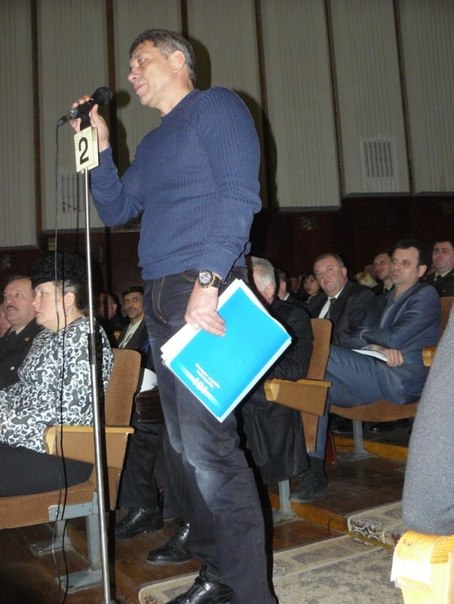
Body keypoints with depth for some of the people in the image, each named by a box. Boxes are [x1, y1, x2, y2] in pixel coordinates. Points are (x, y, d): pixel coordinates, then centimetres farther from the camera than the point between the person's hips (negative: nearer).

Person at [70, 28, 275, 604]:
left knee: (207, 445, -12)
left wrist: (207, 281, -22)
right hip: (160, 297, 8)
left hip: (205, 290, -8)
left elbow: (239, 196, -12)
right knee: (186, 446, 9)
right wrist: (99, 145, 15)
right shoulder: (151, 144, 27)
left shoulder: (217, 106, 3)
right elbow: (115, 209, 26)